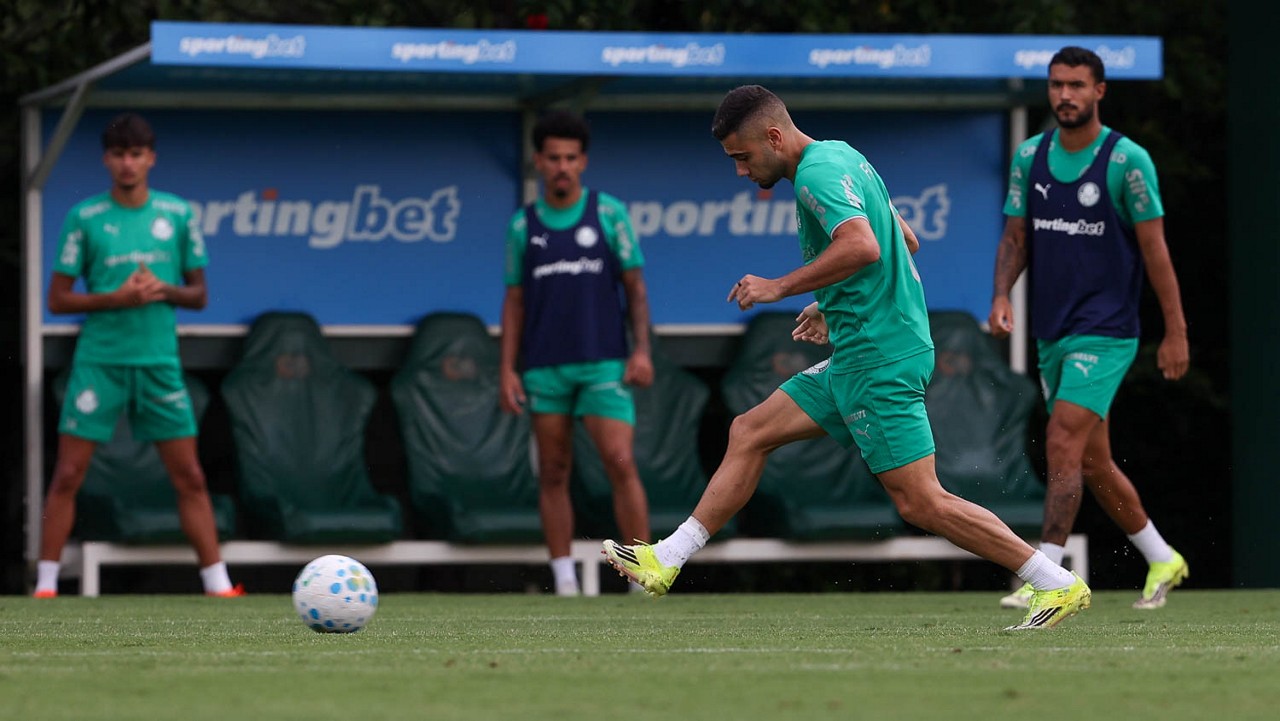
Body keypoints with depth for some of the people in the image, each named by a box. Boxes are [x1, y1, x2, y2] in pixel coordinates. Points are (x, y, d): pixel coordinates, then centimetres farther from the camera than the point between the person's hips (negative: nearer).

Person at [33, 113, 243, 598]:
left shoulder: (177, 215, 6)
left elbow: (199, 294, 12)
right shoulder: (84, 218, -1)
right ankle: (45, 586, 2)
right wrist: (116, 298, -14)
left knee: (190, 477, 2)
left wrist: (164, 290, -9)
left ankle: (218, 585, 6)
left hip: (159, 362, 2)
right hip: (98, 361, -2)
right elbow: (58, 299, 0)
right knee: (68, 475, -4)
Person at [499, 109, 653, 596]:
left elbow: (635, 286, 4)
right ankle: (565, 587, 7)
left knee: (621, 465, -12)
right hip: (544, 370, 2)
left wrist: (642, 350, -7)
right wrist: (506, 370, 3)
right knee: (553, 473, 3)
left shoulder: (609, 214, 3)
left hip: (604, 365, -2)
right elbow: (514, 301, 11)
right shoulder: (522, 226, 8)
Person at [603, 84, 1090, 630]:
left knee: (920, 502, -10)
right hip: (858, 355, 11)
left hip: (879, 361, -11)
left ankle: (1059, 585, -7)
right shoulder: (840, 157, 16)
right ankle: (666, 561, 16)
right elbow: (905, 242, 27)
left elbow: (862, 246, -32)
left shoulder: (818, 171, -14)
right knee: (749, 433, 12)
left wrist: (779, 288, -22)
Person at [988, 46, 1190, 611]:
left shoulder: (1127, 161, -8)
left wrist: (1176, 330, -6)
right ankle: (1162, 560, 29)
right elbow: (1016, 236, 11)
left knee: (1063, 446, -18)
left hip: (1104, 332, -6)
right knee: (1092, 461, 13)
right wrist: (1001, 296, -7)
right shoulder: (1029, 156, 7)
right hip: (1051, 332, 6)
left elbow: (1154, 247, -6)